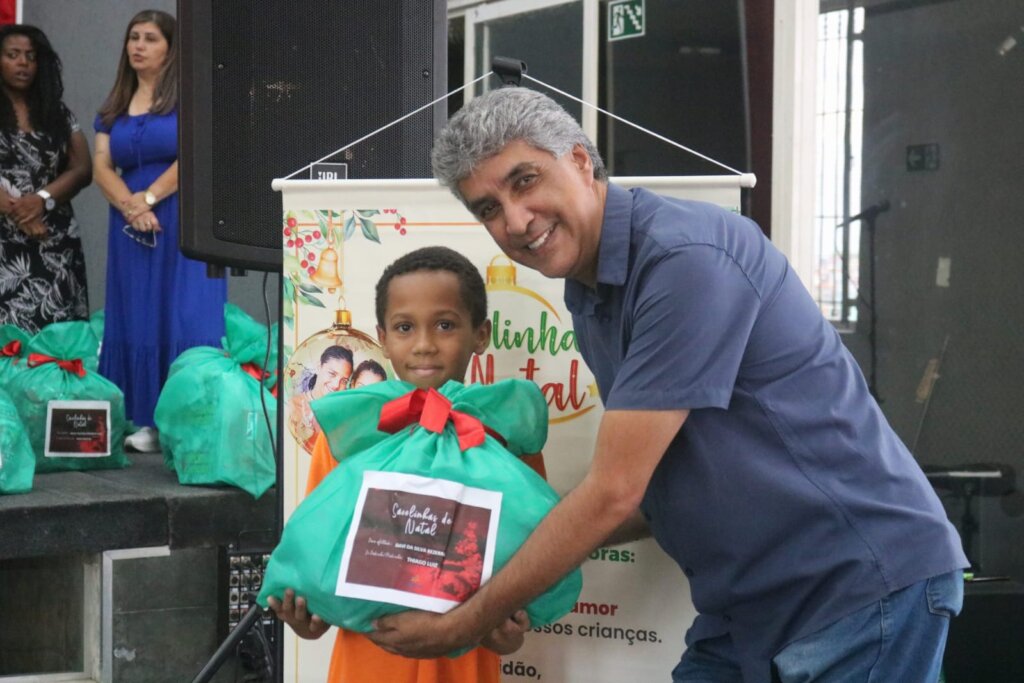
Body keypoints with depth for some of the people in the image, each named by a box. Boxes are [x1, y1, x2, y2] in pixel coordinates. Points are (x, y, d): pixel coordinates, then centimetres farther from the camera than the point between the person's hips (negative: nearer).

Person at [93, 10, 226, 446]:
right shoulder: (114, 107, 15)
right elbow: (102, 166, 7)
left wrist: (149, 198, -13)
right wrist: (129, 205, -11)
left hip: (184, 221, -5)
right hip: (131, 226, 5)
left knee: (186, 320, -8)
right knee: (137, 322, 3)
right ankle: (148, 421, 6)